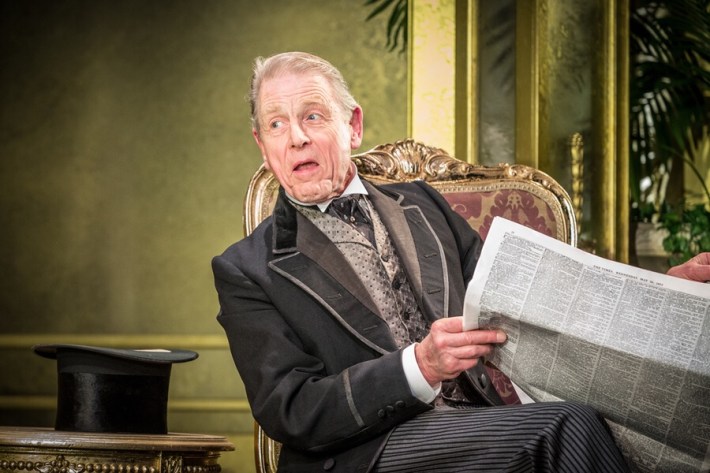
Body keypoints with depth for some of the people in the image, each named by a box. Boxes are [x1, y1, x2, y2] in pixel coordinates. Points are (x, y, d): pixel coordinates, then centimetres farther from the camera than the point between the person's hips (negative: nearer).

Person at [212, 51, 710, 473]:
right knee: (568, 425, -29)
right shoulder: (245, 270, 7)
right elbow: (289, 412, -4)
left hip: (477, 423, 5)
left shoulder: (421, 205, 22)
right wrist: (420, 366, -19)